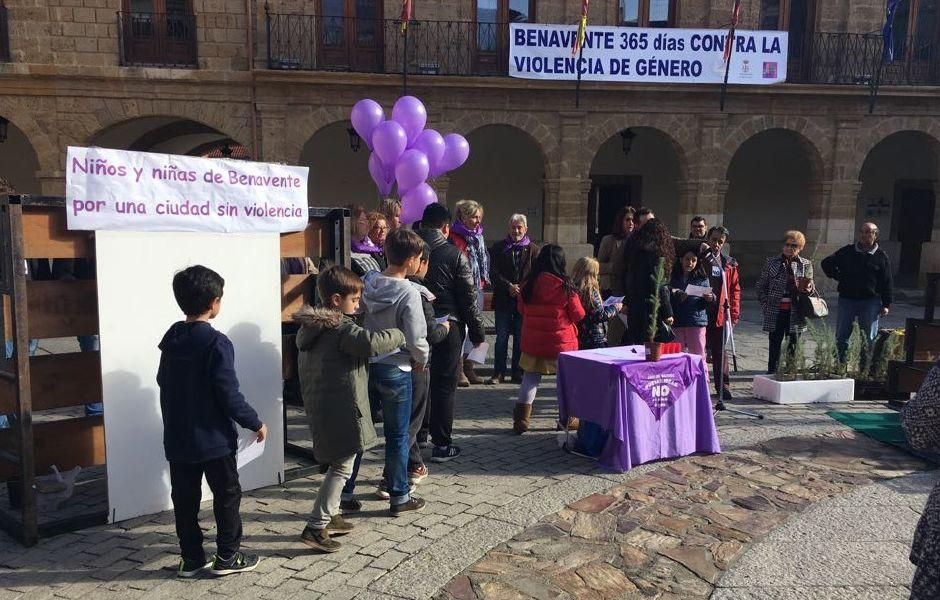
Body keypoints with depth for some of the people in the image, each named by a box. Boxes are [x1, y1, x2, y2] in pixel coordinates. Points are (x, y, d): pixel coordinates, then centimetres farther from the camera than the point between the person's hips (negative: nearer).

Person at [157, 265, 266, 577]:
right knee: (227, 496, 9)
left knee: (184, 499, 13)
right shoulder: (217, 343, -20)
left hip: (177, 439, 7)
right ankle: (227, 557, 16)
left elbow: (163, 381, 14)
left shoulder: (171, 338, 3)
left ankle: (191, 559, 22)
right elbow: (229, 395, -21)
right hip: (213, 438, -6)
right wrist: (256, 423, -9)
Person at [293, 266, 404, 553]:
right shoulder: (342, 328, -17)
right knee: (341, 468, 0)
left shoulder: (310, 327, 12)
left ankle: (330, 517, 31)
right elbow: (372, 343, -33)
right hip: (342, 412, -9)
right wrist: (398, 335, -15)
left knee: (338, 464, 22)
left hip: (319, 409, 10)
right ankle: (315, 527, 1)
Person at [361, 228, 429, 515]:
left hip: (365, 364, 5)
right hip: (395, 370, -5)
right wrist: (421, 360, 0)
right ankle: (399, 496, 21)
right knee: (397, 436, 9)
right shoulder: (409, 293, -19)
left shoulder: (367, 283, -2)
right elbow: (416, 339, -18)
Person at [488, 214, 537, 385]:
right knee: (501, 337, 2)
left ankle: (517, 372, 15)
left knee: (520, 338, 6)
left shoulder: (533, 250, 6)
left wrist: (522, 288, -11)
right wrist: (509, 286, -13)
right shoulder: (498, 248, 6)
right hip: (503, 300, 0)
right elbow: (493, 272, -2)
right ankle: (499, 373, 8)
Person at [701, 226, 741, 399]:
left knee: (719, 351, 9)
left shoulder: (729, 264, 10)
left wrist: (734, 313, 3)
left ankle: (723, 386, 17)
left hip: (720, 314, 2)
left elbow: (735, 289, 10)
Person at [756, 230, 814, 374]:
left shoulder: (805, 264, 7)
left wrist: (807, 288, -11)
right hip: (776, 311, -1)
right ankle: (771, 372, 9)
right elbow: (761, 286, 6)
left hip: (795, 312, 1)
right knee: (775, 344, 2)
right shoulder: (771, 263, 3)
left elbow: (810, 287, 14)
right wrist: (765, 306, -3)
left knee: (793, 344, 6)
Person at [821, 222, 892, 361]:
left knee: (869, 339, 4)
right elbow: (826, 263, 18)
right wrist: (838, 277, 6)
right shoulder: (847, 251, 6)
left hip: (871, 302, -1)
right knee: (841, 337, 3)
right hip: (847, 299, 1)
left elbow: (887, 282, 2)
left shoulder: (881, 256, 3)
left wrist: (886, 304, -3)